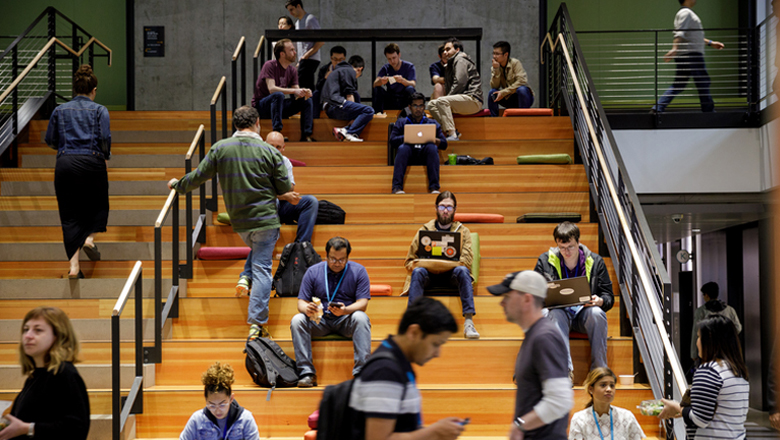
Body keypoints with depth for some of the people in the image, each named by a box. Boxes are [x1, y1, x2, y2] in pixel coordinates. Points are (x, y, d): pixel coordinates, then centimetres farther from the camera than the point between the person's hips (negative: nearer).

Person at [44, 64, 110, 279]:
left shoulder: (60, 110, 11)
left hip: (65, 164, 2)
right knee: (98, 204, 23)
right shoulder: (99, 110, 4)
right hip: (92, 163, -2)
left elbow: (50, 140, 10)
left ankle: (74, 265, -6)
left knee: (70, 214, 4)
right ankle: (90, 238, -2)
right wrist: (106, 154, 12)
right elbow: (105, 139, -7)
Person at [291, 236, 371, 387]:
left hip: (346, 321, -1)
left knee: (360, 317, -34)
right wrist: (307, 309, -26)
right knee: (297, 320, -26)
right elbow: (301, 302, 0)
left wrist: (345, 310, -32)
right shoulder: (313, 271, 1)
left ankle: (361, 372, -35)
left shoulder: (358, 271, -3)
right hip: (319, 320, 1)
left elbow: (363, 303, -10)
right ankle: (306, 373, -28)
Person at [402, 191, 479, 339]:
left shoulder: (463, 231, 9)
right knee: (418, 271, -32)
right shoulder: (424, 230, 10)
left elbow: (466, 261, -6)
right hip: (429, 275, 0)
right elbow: (410, 261, 5)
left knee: (462, 270, -33)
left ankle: (469, 322, -40)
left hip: (452, 276, 0)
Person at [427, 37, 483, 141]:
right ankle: (452, 132, -10)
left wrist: (448, 97, -10)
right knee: (431, 104, 5)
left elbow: (460, 83, -16)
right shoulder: (451, 63, 28)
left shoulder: (460, 60, -3)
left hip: (473, 99, -10)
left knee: (441, 101, -30)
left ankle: (453, 135, -38)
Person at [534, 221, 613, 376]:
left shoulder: (595, 262, 4)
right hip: (560, 312, 0)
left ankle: (599, 368, -28)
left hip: (585, 312, 1)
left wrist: (600, 301, -18)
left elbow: (608, 297, 6)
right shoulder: (545, 260, 4)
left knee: (597, 313, -34)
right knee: (555, 314, -36)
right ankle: (566, 368, -44)